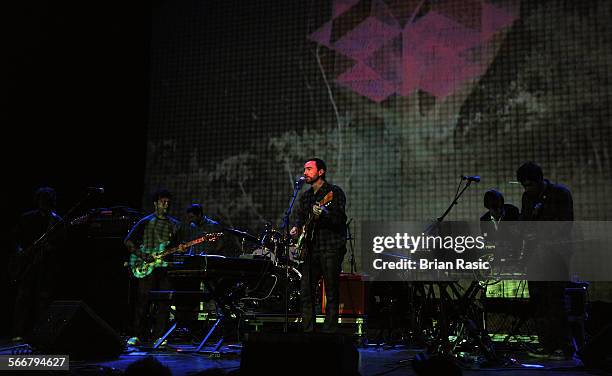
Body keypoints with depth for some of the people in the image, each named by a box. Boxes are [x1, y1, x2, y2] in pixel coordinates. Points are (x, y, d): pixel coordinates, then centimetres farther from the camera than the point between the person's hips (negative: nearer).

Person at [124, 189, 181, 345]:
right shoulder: (145, 222, 5)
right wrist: (141, 255, -8)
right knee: (142, 301, -3)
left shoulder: (175, 225, 15)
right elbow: (128, 241, 3)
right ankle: (139, 335, 7)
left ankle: (157, 336, 9)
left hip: (166, 266, 3)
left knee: (164, 303, -1)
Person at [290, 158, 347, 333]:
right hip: (311, 249, 7)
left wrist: (322, 214, -30)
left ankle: (329, 329, 3)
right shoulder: (305, 196, 17)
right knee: (306, 292, 6)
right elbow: (300, 216, 23)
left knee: (332, 294, -3)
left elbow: (339, 219, -14)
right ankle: (308, 330, 14)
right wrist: (296, 228, 2)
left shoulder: (335, 192, -4)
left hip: (331, 248, -6)